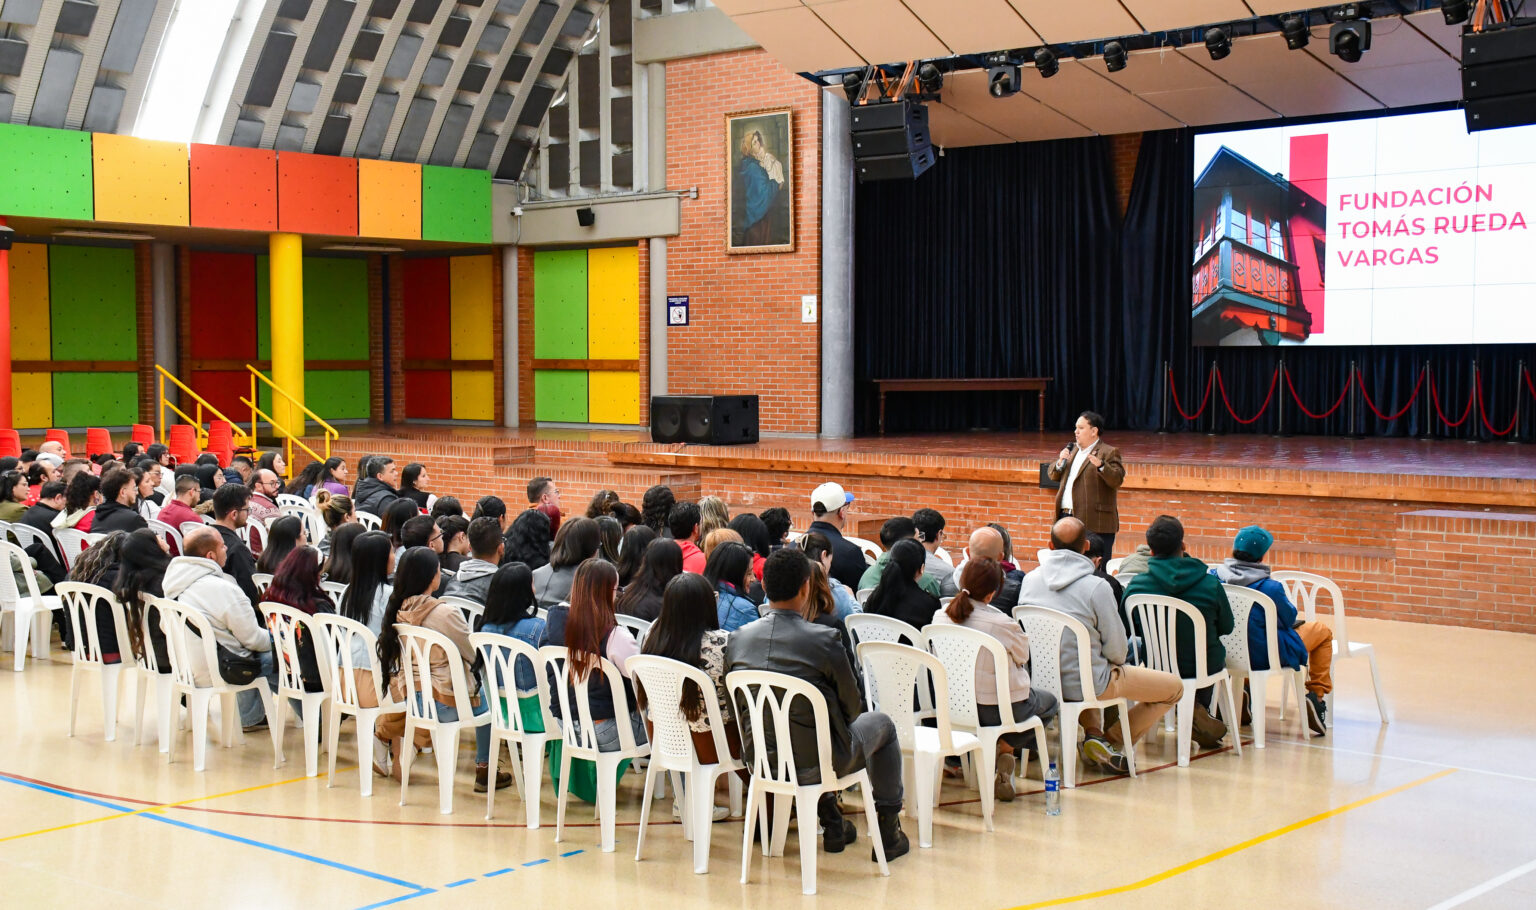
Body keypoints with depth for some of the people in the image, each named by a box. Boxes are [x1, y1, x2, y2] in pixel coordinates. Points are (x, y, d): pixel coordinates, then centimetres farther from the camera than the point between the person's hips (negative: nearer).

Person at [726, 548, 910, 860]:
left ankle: (833, 825, 41)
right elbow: (851, 708, -8)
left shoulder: (737, 639, -7)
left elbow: (735, 709, 5)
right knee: (881, 724, 24)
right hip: (814, 763, -5)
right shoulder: (824, 641, -21)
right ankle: (888, 832, 29)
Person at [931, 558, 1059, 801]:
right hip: (999, 709, -6)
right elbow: (1022, 656, -5)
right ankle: (1006, 747, 7)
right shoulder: (1001, 623, -24)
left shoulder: (940, 617, -10)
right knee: (1049, 701, 26)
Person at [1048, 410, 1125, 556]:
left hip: (1095, 524, -7)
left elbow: (1117, 480, -14)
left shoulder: (1109, 452, -2)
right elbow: (1053, 476, 20)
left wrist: (1100, 465, -31)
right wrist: (1060, 462, 0)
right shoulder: (1072, 450, 20)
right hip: (1066, 517, 7)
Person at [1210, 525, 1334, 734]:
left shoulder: (1214, 577, -12)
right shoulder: (1270, 587, -26)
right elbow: (1289, 617, -9)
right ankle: (1317, 693, 17)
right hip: (1265, 657, -5)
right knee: (1322, 630, 17)